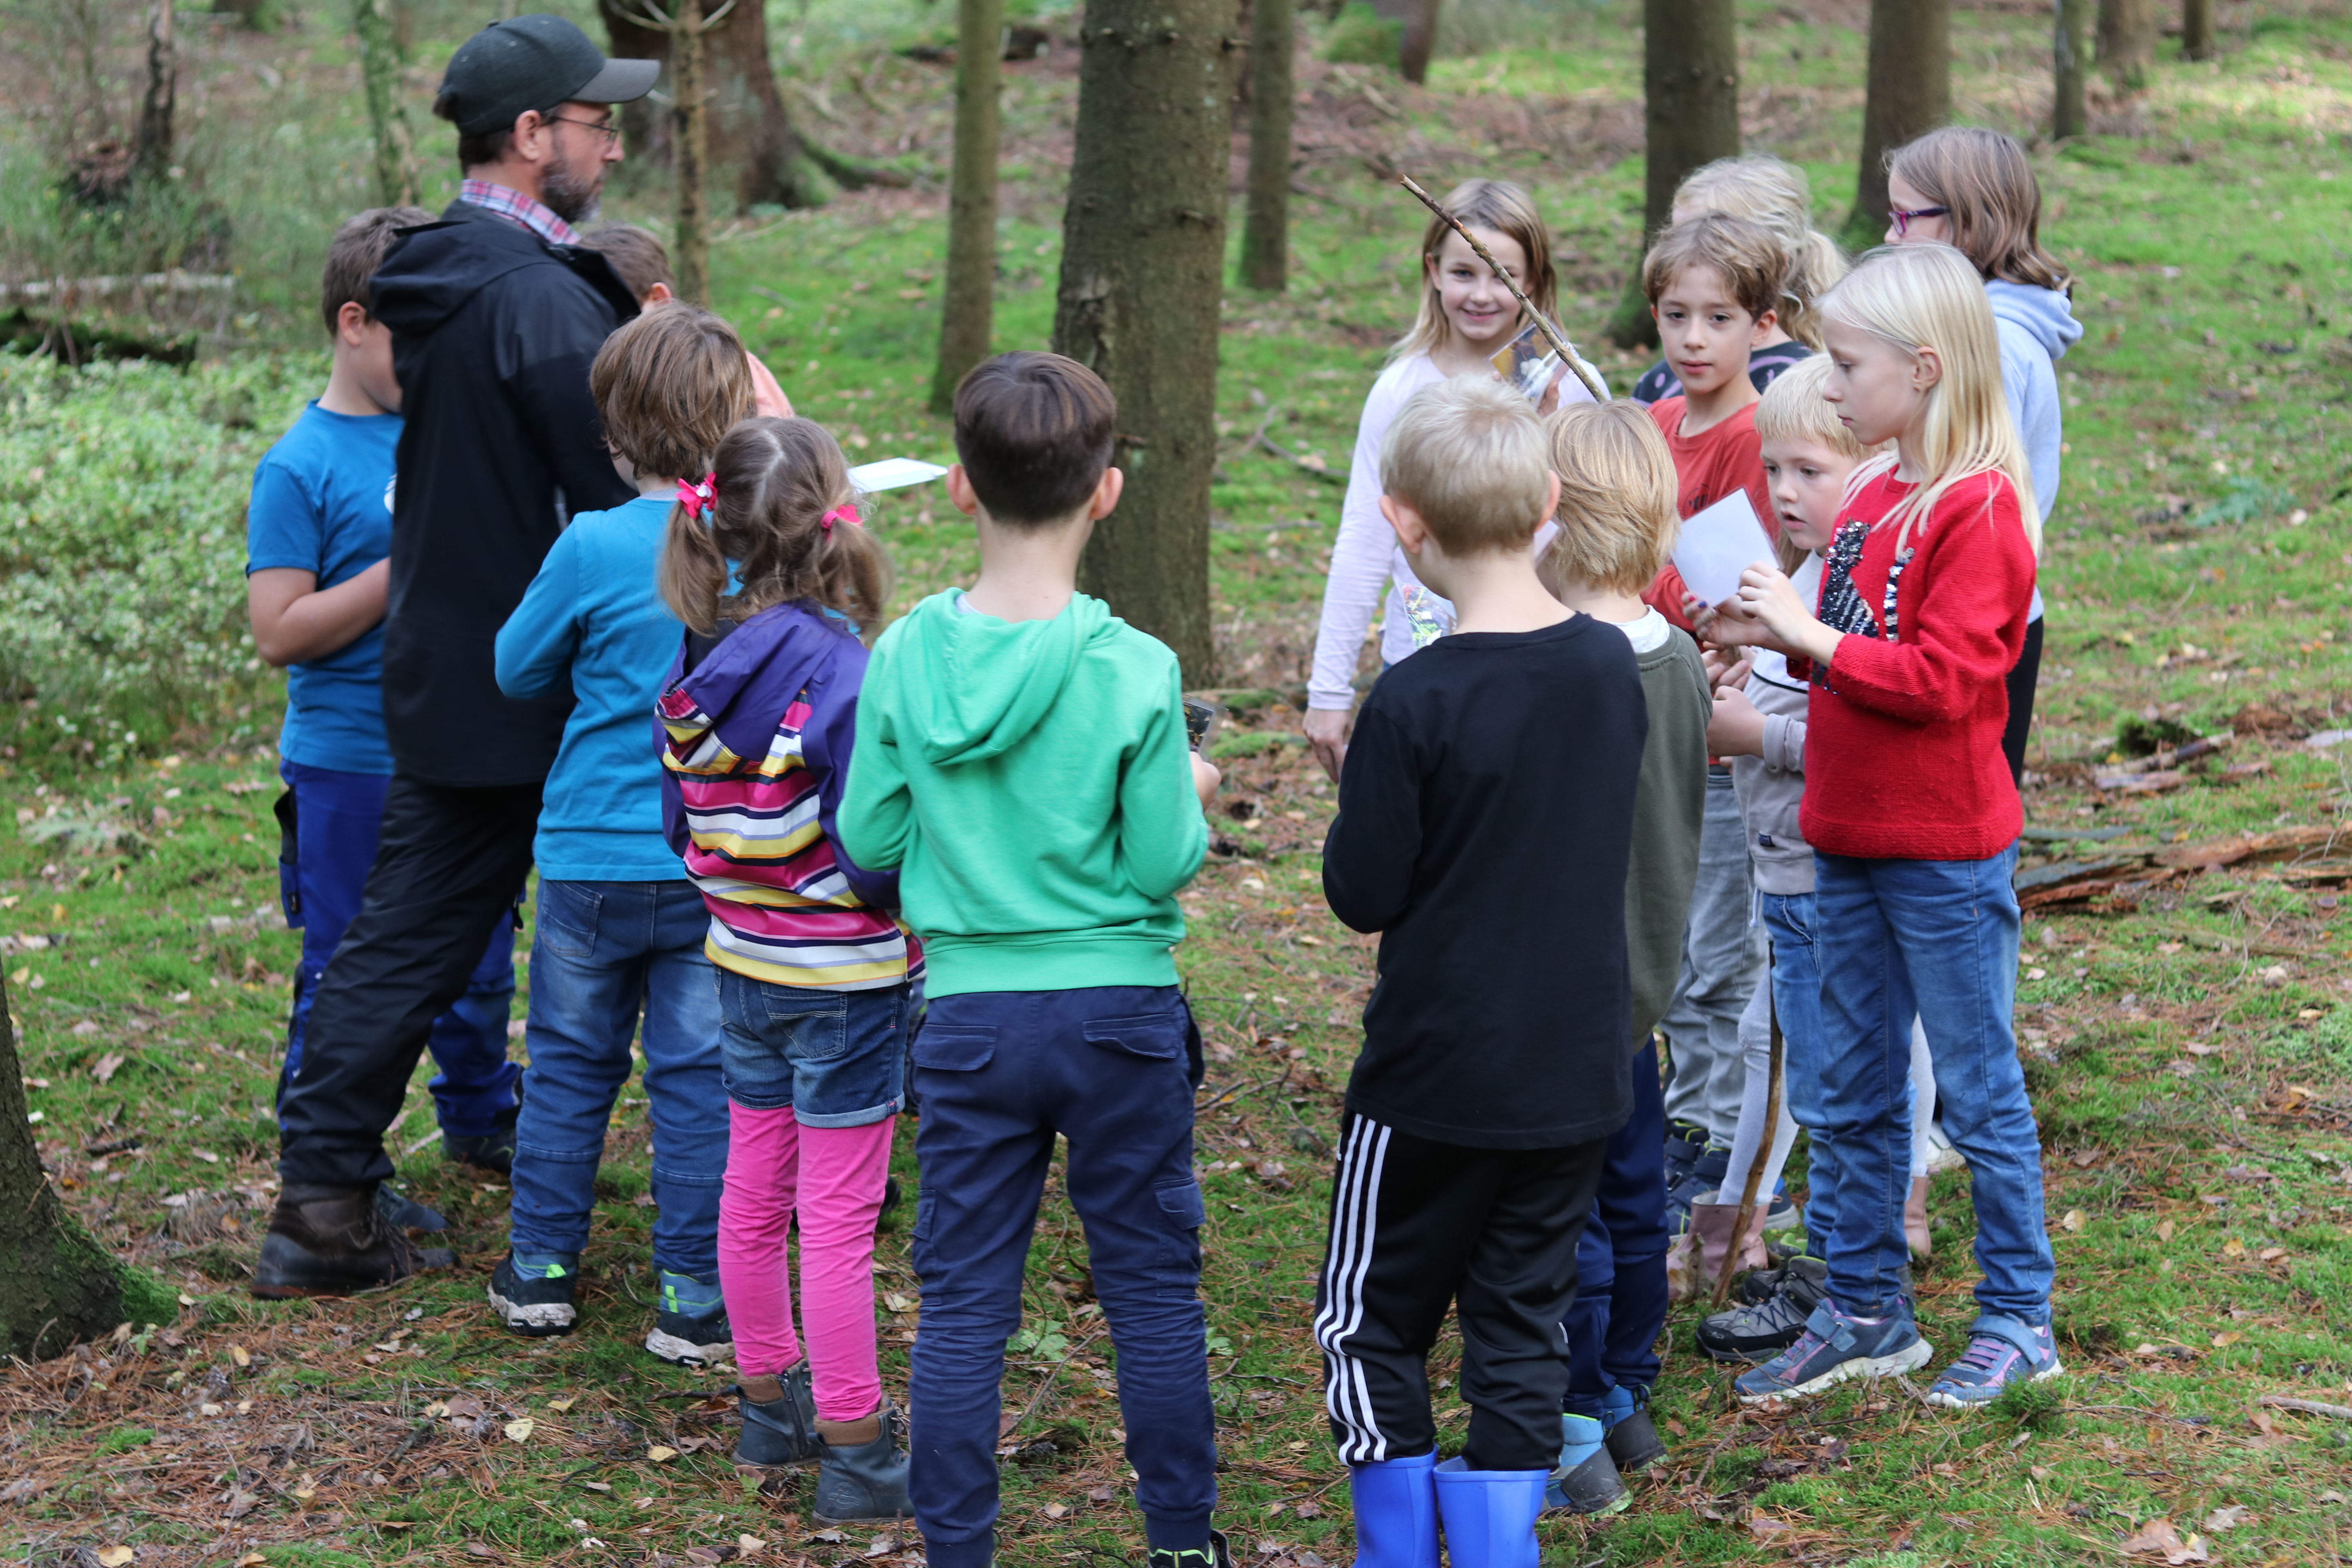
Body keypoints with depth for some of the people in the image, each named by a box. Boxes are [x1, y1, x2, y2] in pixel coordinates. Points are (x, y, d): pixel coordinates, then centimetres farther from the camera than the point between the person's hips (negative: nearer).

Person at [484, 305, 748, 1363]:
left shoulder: (593, 548, -14)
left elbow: (518, 669, 1)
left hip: (594, 858, -1)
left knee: (569, 1061, 15)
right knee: (700, 1076, 7)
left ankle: (541, 1269, 25)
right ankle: (695, 1303, 10)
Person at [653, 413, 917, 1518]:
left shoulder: (699, 661, -1)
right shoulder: (837, 672, -23)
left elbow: (683, 821, 9)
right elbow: (874, 859, -23)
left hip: (743, 961, 7)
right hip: (843, 976, -7)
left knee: (755, 1194, 18)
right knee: (839, 1215, 0)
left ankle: (771, 1404, 32)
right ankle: (854, 1454, 9)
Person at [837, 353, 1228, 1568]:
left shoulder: (905, 659, -7)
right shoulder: (1135, 671, -14)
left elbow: (869, 843, 0)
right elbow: (1162, 866, -10)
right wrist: (1191, 796, 9)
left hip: (969, 1016, 1)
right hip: (1120, 1008, -1)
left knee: (962, 1303, 9)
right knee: (1152, 1288, 11)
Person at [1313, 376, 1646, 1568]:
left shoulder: (1416, 704, -19)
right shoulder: (1612, 666, -1)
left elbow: (1362, 894, -12)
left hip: (1436, 1076, -5)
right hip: (1579, 1069, 5)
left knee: (1371, 1324, 12)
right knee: (1522, 1334, 13)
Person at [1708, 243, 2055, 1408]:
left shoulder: (1978, 509, -17)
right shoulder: (1872, 494, 9)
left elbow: (1944, 678, -23)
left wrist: (1814, 637, -20)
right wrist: (1778, 635, 1)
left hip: (1947, 851, -8)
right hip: (1849, 842, 9)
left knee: (1977, 1085, 3)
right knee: (1853, 1092, 14)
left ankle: (2017, 1317, 15)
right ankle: (1865, 1311, 25)